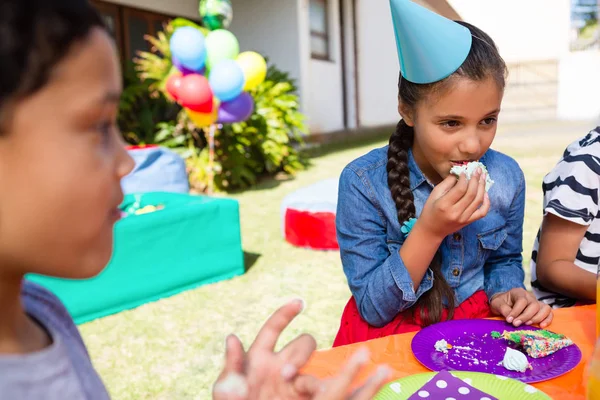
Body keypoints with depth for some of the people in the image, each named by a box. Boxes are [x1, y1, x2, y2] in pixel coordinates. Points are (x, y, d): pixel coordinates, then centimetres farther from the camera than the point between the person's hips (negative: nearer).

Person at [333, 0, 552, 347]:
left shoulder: (507, 176, -7)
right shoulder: (363, 182, -20)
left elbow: (505, 261, 11)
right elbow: (372, 309, -16)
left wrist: (504, 295, -11)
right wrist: (429, 231, -28)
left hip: (477, 325, 3)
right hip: (391, 332, -2)